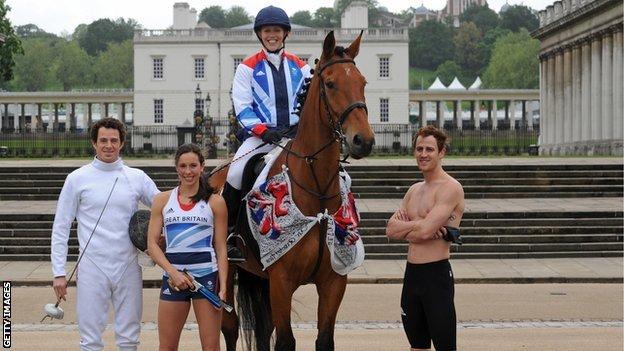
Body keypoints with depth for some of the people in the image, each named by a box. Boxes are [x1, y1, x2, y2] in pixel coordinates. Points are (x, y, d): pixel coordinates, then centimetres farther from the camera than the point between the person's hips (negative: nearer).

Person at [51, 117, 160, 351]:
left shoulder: (137, 178, 5)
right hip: (92, 268, -2)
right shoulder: (78, 178, 1)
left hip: (128, 267, 2)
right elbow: (60, 228, 2)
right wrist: (58, 272, -3)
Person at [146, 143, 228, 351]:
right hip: (173, 276, 2)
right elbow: (152, 244, 3)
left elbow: (221, 248, 2)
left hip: (207, 275, -2)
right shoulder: (162, 200, 7)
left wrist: (223, 287, -7)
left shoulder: (215, 202, 3)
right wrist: (173, 272, -12)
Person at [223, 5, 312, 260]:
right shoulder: (248, 67, 6)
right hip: (260, 135, -2)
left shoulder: (300, 67, 14)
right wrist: (263, 131, -15)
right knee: (235, 174, -26)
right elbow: (242, 108, -1)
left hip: (297, 133, 2)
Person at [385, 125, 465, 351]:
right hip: (411, 272, 8)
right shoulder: (414, 190, 15)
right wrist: (416, 226, -11)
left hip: (436, 273, -8)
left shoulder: (450, 188, -11)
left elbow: (425, 231, -21)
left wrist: (403, 226, -2)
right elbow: (391, 230, 7)